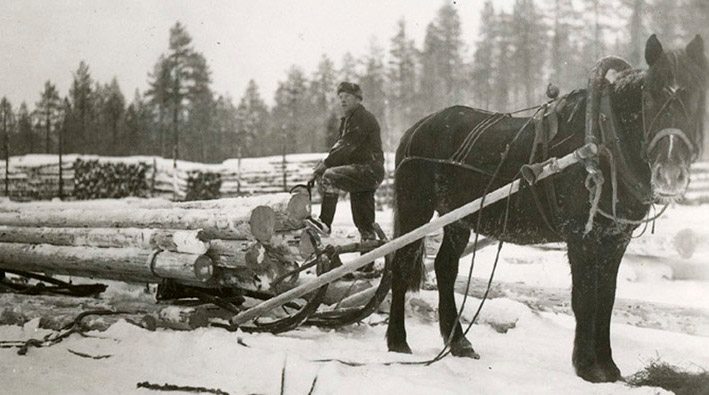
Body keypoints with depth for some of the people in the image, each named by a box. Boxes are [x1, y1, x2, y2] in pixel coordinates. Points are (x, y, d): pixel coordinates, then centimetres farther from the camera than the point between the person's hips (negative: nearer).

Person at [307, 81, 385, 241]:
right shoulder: (348, 119, 21)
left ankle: (325, 223, -26)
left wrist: (325, 165, -19)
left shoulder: (363, 118, -10)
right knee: (364, 221, 11)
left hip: (369, 169, -10)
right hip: (361, 170, 10)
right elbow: (339, 145, 16)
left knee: (330, 176, -26)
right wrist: (324, 164, -2)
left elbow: (347, 147, -19)